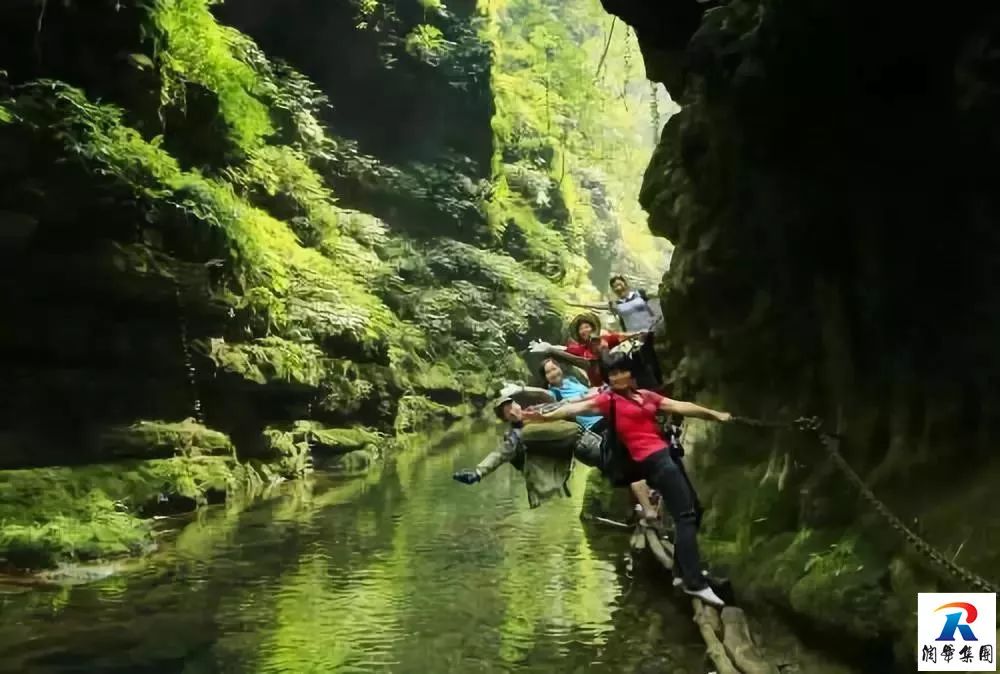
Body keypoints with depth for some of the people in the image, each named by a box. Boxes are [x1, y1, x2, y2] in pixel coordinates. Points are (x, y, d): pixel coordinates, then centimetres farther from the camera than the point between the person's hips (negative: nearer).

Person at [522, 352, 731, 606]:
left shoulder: (646, 395, 18)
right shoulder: (609, 399, -1)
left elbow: (680, 406, 21)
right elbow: (579, 407, -13)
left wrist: (713, 414, 23)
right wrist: (547, 417, -27)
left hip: (666, 455, 8)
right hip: (653, 459, -8)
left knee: (693, 510, 13)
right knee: (685, 515, -13)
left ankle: (684, 573, 24)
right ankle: (696, 583, -12)